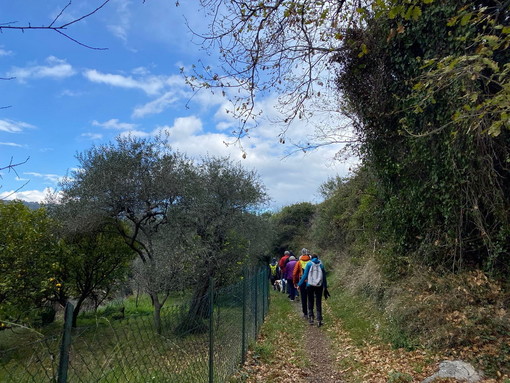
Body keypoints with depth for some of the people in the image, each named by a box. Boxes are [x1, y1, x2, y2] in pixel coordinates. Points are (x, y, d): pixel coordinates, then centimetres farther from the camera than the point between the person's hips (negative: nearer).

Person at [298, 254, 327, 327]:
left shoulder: (309, 264, -1)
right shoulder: (321, 264, 7)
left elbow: (305, 275, -4)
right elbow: (324, 276, 10)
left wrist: (299, 284, 2)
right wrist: (325, 287, 17)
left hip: (310, 285, -2)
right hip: (319, 286, 2)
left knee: (310, 302, 11)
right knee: (318, 303, 7)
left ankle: (311, 317, 4)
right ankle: (319, 320, 3)